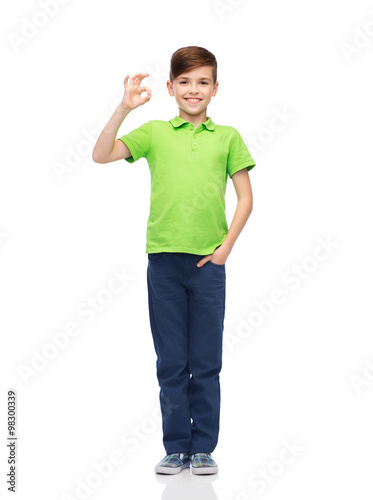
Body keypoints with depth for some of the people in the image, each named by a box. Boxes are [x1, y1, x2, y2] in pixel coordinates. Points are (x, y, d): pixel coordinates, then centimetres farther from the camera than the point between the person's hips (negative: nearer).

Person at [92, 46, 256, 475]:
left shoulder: (227, 137, 7)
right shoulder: (155, 132, 7)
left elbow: (245, 198, 6)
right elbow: (101, 155, -3)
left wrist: (226, 247, -3)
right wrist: (125, 108, -12)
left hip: (208, 262, 0)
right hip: (163, 260, 0)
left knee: (206, 363, 5)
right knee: (171, 362, 6)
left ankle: (203, 448, 16)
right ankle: (176, 447, 17)